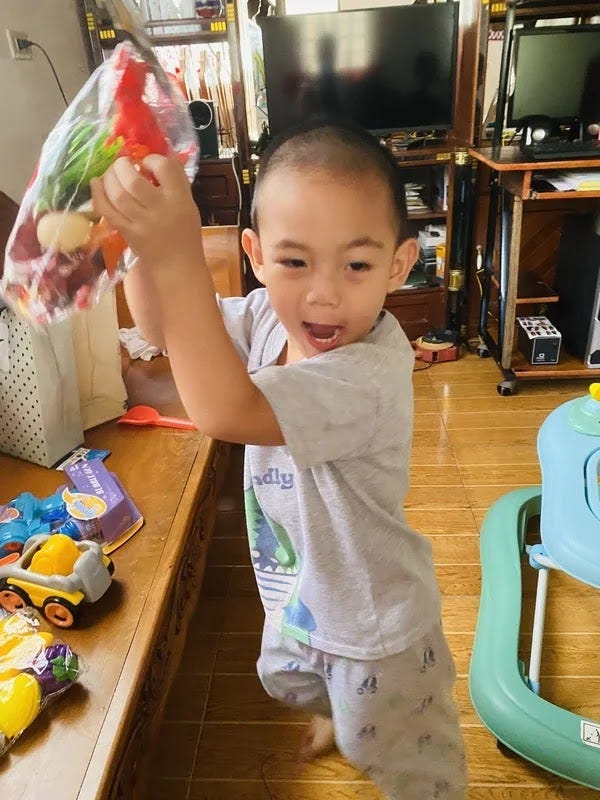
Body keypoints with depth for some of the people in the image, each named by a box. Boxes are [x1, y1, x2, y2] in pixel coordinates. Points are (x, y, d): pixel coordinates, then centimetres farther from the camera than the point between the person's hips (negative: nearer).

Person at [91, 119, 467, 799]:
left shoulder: (371, 372, -40)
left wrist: (177, 256, -54)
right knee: (289, 679, 39)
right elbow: (162, 327, -8)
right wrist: (144, 239, -26)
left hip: (372, 616, -7)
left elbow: (224, 412, -51)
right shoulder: (270, 316, -15)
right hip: (300, 586, 8)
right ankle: (339, 712, 72)